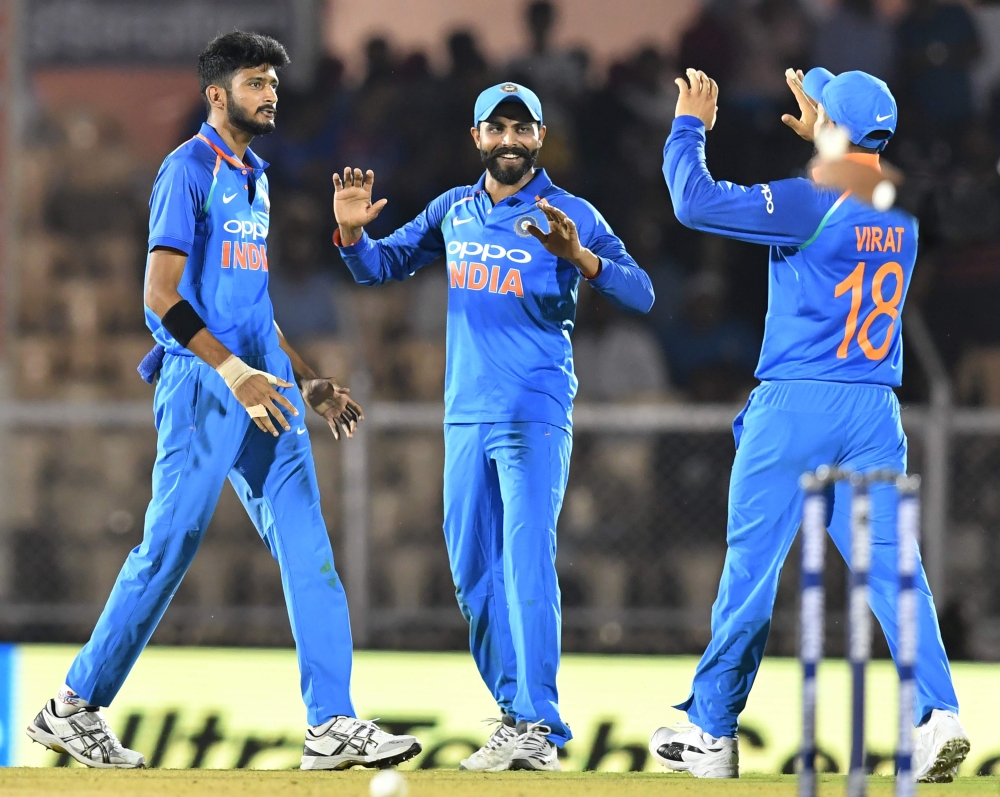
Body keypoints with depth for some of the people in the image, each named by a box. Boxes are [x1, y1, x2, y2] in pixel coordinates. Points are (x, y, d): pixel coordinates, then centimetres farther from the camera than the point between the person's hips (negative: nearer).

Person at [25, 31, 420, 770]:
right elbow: (161, 294, -16)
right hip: (203, 389, -8)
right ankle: (74, 707, 8)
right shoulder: (190, 171, -7)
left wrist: (311, 381, 22)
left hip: (265, 389, 8)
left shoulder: (255, 179, 20)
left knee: (308, 550, -2)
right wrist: (232, 371, -25)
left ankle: (332, 725, -6)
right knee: (168, 551, -4)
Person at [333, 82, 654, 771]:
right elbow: (379, 267, 20)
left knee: (527, 565, -15)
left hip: (536, 421, -6)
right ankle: (515, 708, 19)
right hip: (466, 417, 6)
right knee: (474, 573, 9)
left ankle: (540, 728, -19)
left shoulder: (570, 216, -5)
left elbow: (641, 295, -13)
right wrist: (353, 231, -2)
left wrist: (579, 257, -31)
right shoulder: (454, 211, 11)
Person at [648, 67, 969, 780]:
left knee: (751, 567, 5)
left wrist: (690, 127, 4)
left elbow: (696, 201, -10)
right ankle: (939, 713, -19)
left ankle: (711, 732, 14)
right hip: (877, 410, 5)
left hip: (796, 406, -5)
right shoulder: (904, 213, 7)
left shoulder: (810, 204, -13)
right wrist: (816, 131, 38)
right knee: (892, 564, 0)